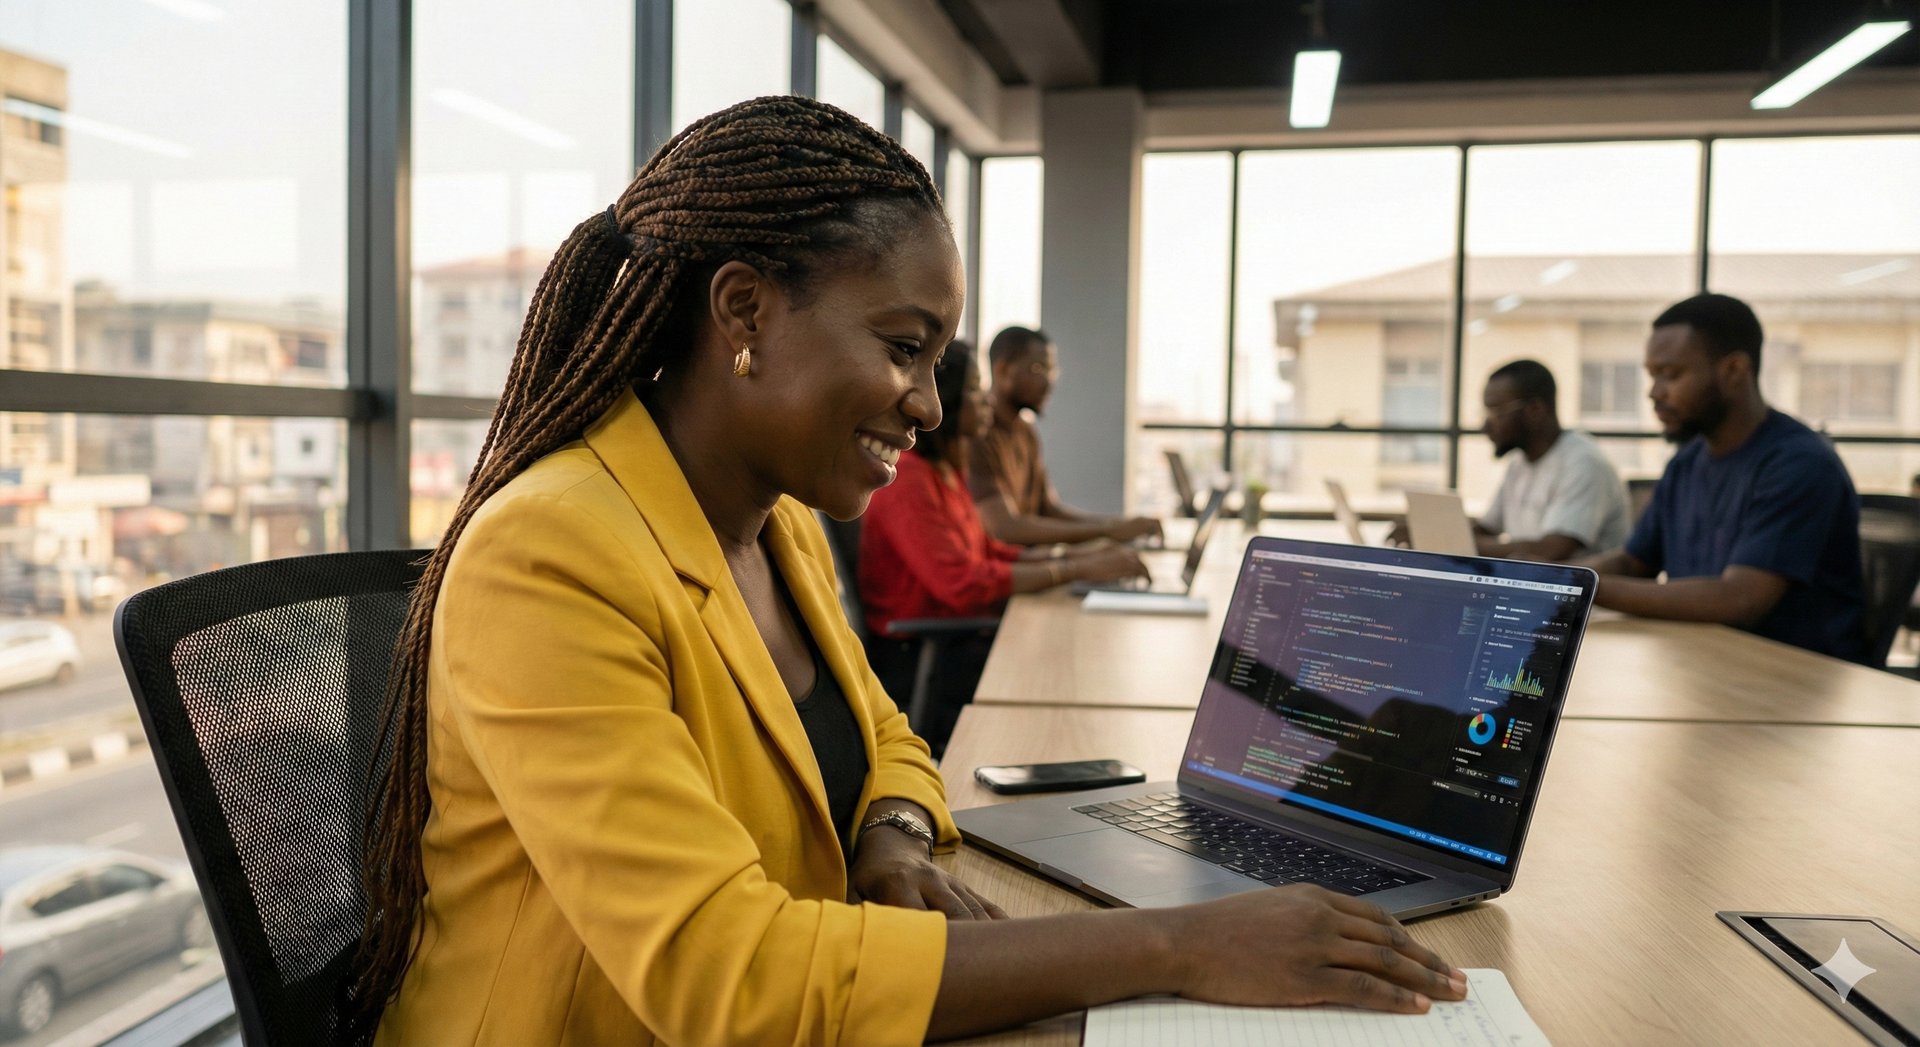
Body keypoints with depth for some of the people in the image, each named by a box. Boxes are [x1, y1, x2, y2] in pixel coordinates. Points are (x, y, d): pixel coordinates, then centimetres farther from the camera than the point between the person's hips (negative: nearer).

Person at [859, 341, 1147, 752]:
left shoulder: (946, 469, 13)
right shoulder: (908, 480, -18)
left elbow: (985, 551, 14)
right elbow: (963, 583, -25)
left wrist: (1081, 557, 1)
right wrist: (1079, 570, -22)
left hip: (955, 639, 9)